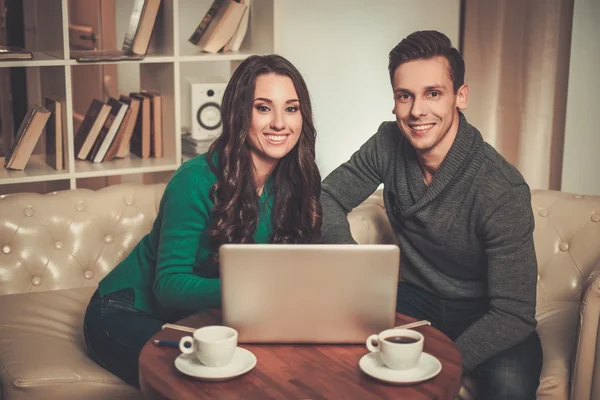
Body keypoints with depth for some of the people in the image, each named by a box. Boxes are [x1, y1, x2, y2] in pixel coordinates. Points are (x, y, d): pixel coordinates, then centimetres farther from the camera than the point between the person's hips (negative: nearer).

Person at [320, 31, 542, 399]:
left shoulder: (502, 190, -25)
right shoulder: (389, 144, -10)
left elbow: (514, 314, -24)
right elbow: (328, 197, 2)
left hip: (483, 315, -3)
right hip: (416, 298, 4)